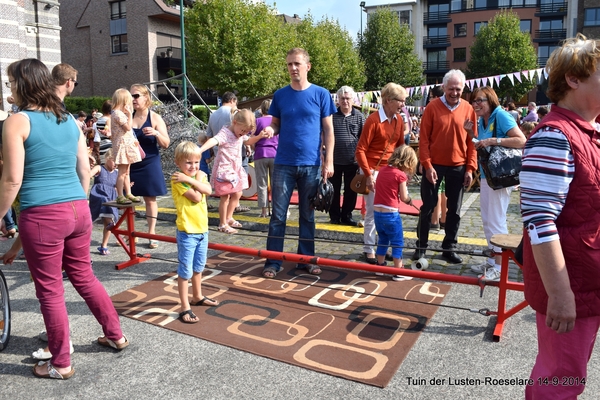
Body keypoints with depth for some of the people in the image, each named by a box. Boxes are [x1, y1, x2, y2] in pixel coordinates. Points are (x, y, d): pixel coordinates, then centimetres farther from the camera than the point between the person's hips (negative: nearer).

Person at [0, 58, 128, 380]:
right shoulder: (69, 119, 11)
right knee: (84, 277, 22)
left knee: (50, 291, 7)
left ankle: (60, 364, 22)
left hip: (42, 215, -6)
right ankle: (116, 335, 33)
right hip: (79, 209, 6)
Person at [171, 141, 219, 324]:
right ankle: (185, 308, 6)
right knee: (185, 270, -1)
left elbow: (208, 190, -14)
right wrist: (194, 179, -12)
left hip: (202, 230, 7)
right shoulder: (177, 179, -13)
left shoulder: (200, 175, 6)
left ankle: (197, 296, 40)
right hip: (187, 232, -7)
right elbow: (196, 197, -23)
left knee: (198, 267, 22)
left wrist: (190, 179, -21)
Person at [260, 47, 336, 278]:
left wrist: (328, 162, -5)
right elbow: (276, 124, 12)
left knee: (307, 215, 9)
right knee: (278, 215, 4)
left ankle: (306, 259, 21)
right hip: (284, 164, 1)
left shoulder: (321, 94, 0)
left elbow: (328, 130, 1)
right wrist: (270, 130, -13)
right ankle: (273, 262, 13)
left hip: (311, 165, -1)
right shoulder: (280, 95, 5)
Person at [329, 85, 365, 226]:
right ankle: (334, 216, 20)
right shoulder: (332, 115, -1)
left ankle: (346, 216, 22)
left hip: (353, 161, 1)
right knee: (334, 190, 8)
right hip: (334, 160, -1)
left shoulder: (359, 116, 2)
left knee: (351, 190, 8)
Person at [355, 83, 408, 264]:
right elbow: (360, 150, -16)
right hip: (373, 171, -6)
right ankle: (369, 249, 12)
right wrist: (368, 175, -19)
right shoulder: (373, 120, -16)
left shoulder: (399, 120, 5)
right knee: (373, 212, -1)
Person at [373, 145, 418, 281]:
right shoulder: (400, 175, -11)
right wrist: (409, 200, 13)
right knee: (397, 242, 5)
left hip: (377, 211, 7)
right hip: (391, 213, -7)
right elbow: (404, 197, -7)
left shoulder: (382, 169, 7)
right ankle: (398, 272, 10)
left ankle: (380, 266, 29)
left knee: (382, 240, 21)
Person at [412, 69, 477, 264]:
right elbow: (424, 139, -6)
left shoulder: (468, 109, 1)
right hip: (434, 166, -2)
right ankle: (421, 246, 18)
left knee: (454, 210, 9)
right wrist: (427, 165, -12)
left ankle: (449, 248, 21)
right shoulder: (432, 107, -4)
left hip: (458, 167, 2)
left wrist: (470, 168, -2)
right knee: (428, 207, 5)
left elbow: (472, 141, 3)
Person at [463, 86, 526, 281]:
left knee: (496, 221, -5)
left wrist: (493, 141, -28)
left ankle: (499, 268, 4)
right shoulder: (481, 120, 11)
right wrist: (471, 133, 5)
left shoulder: (501, 116, -14)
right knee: (487, 220, 15)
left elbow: (522, 141, -23)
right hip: (486, 175, 9)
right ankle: (492, 261, 26)